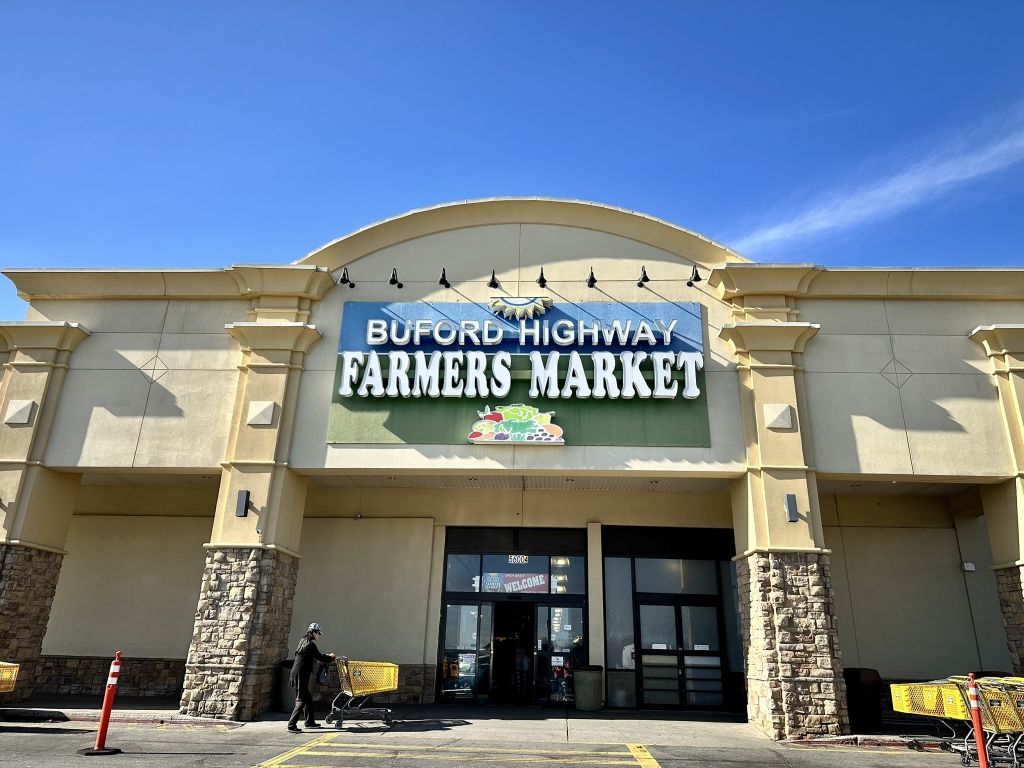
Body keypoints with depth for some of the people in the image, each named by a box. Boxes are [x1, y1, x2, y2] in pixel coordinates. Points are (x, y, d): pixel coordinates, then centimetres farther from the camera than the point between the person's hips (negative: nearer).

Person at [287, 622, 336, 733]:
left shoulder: (303, 641, 14)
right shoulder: (311, 644, -14)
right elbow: (320, 658, -8)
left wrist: (327, 656, 28)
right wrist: (331, 658, 9)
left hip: (296, 673, 10)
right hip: (301, 675, -10)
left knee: (308, 698, 17)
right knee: (301, 700, -6)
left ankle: (310, 722, 26)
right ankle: (291, 725, -6)